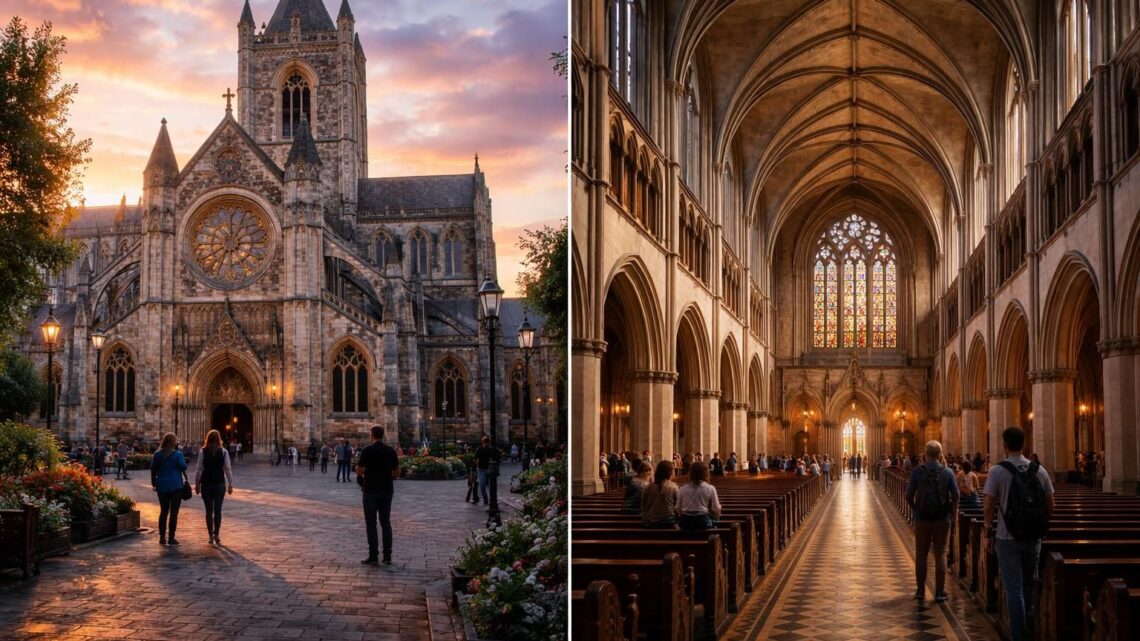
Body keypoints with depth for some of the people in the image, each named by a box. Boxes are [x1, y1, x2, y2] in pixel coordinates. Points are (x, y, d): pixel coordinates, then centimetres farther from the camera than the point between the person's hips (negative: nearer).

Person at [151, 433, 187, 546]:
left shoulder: (157, 454, 3)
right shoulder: (178, 454, -9)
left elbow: (153, 469, 7)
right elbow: (183, 467, -9)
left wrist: (154, 483, 15)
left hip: (162, 486, 4)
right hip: (176, 485, -4)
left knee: (163, 511, 14)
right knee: (174, 512, 0)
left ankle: (162, 537, 13)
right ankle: (171, 538, -3)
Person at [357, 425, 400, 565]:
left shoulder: (367, 451, -10)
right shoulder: (391, 451, 2)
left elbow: (359, 471, -10)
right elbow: (397, 472, 5)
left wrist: (362, 482, 8)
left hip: (371, 490, -4)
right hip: (387, 490, 4)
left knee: (371, 524, 1)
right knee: (386, 522, 10)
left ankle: (373, 557, 0)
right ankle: (387, 556, 9)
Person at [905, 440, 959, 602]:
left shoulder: (917, 471, -7)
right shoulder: (947, 472, -5)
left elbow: (909, 496, -7)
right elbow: (955, 495, -5)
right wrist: (953, 510, 12)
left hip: (922, 518, 0)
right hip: (942, 518, 0)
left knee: (921, 554, 10)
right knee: (940, 554, 6)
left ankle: (921, 591, 15)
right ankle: (939, 592, 6)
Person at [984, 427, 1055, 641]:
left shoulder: (997, 471, -10)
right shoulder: (1039, 470, 2)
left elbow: (989, 507, -12)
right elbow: (1050, 506, 6)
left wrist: (989, 534, -1)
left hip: (1007, 538, -4)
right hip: (1033, 538, 4)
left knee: (1014, 589, 2)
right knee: (1028, 587, 18)